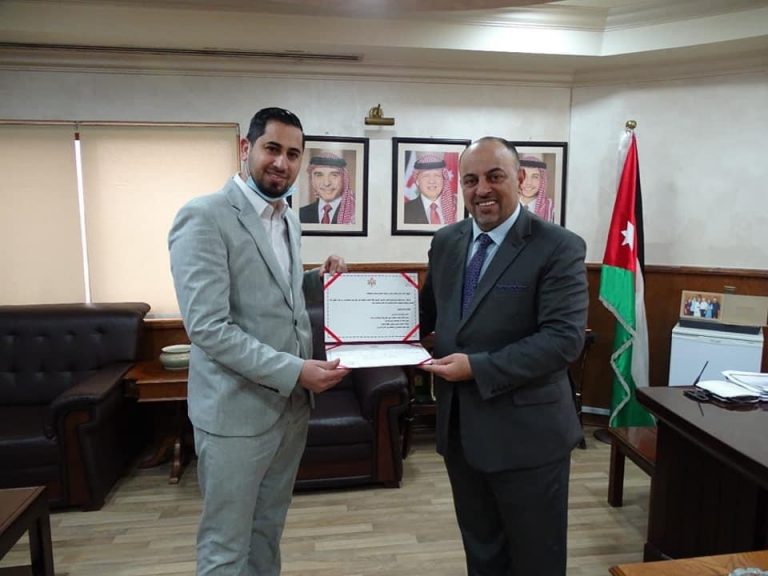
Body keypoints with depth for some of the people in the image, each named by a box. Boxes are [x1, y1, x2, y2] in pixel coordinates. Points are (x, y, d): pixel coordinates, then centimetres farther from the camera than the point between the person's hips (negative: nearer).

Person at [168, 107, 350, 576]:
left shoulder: (289, 220, 10)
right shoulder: (204, 217, -16)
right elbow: (207, 327, -22)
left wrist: (320, 281, 2)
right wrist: (294, 370, -24)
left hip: (292, 404, 7)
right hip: (237, 410, -7)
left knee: (268, 529, 23)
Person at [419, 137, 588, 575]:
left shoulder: (559, 247, -13)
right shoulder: (446, 242, 6)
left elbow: (565, 339, -21)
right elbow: (429, 313, 13)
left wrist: (478, 367, -24)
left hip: (527, 432, -5)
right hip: (459, 428, 6)